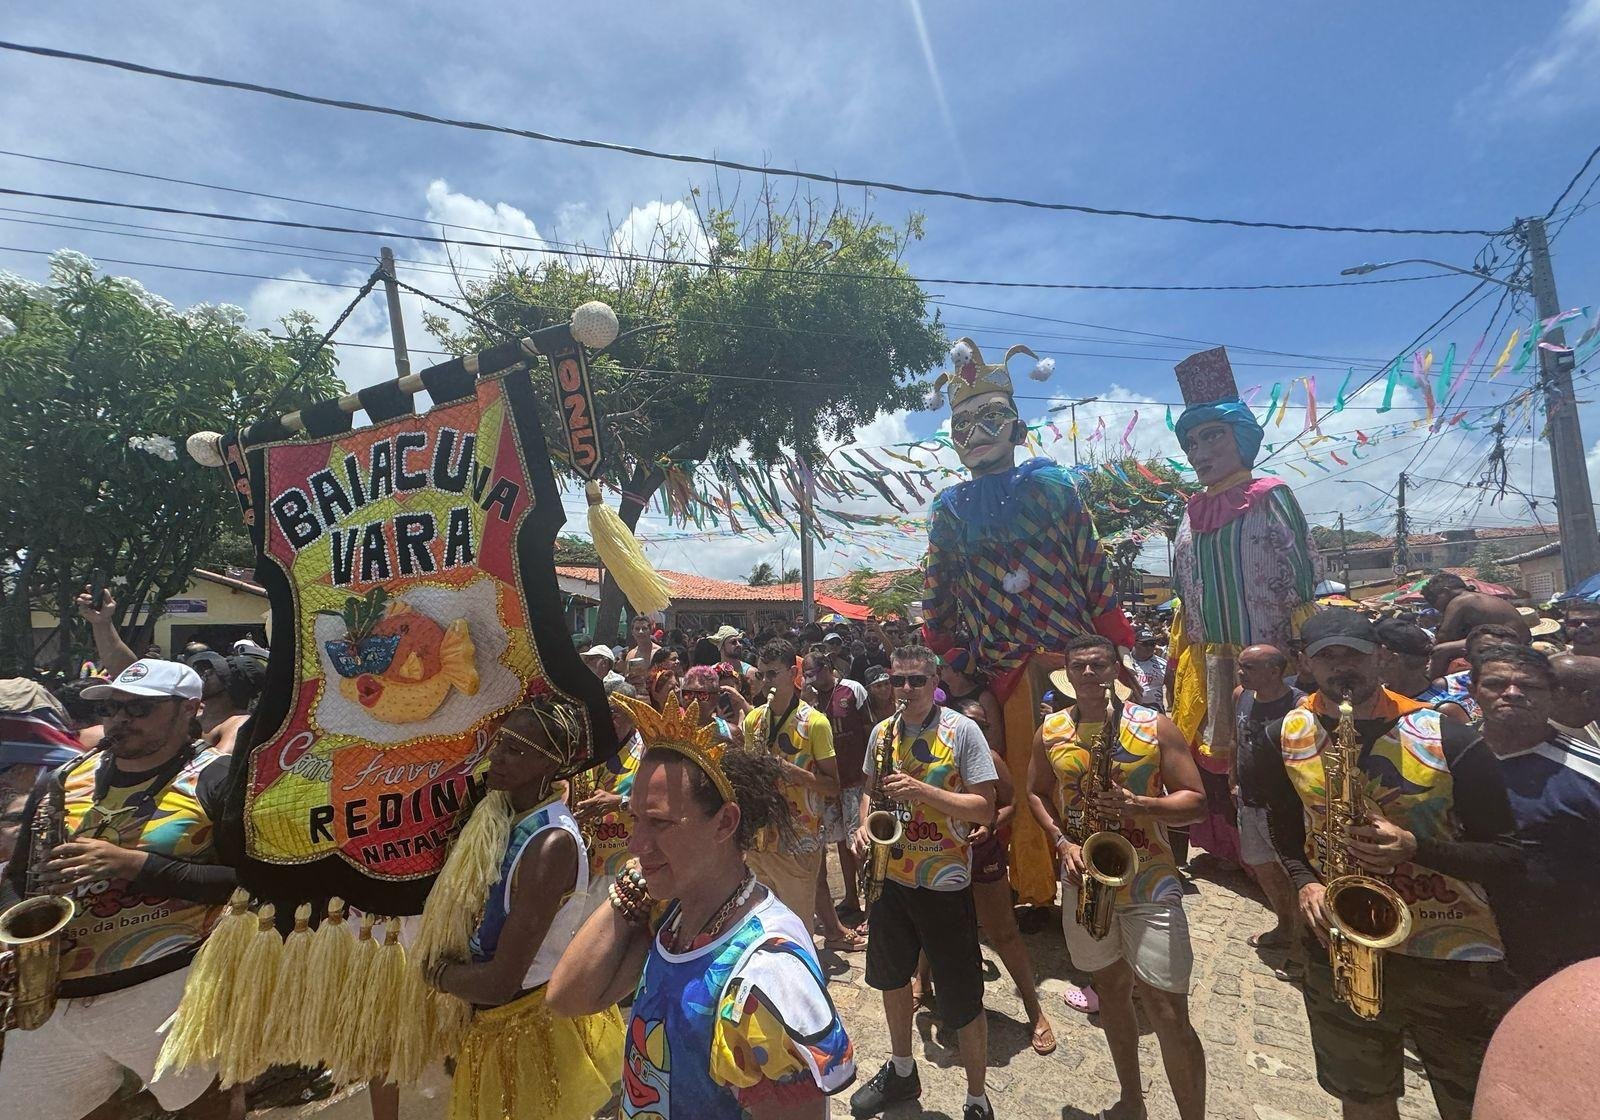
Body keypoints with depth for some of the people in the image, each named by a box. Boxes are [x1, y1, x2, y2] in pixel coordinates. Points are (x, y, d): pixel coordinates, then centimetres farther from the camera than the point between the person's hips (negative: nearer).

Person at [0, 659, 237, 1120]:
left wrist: (135, 864, -19)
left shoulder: (217, 779, -7)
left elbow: (245, 881, -14)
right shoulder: (62, 783, 9)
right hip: (53, 995, 6)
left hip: (168, 986, -5)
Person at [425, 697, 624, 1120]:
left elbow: (500, 983, -27)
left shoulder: (551, 843, -31)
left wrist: (436, 971, -12)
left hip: (533, 1027, -8)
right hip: (499, 1022, 8)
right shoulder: (511, 816, -4)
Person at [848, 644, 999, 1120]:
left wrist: (922, 790, -28)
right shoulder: (882, 732, 1)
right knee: (891, 978, 22)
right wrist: (865, 825, -6)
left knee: (962, 1004, 6)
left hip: (945, 885, -5)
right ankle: (901, 1071, 46)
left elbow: (985, 809, -17)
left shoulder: (963, 731, -14)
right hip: (890, 877, 5)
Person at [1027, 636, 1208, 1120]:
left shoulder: (1155, 726, -8)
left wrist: (1140, 805, -25)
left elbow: (1195, 800, -6)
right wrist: (1064, 843, -5)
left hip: (1149, 880, -3)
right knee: (1111, 988, 19)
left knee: (1168, 1014, -3)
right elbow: (1036, 793, 11)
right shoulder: (1050, 731, 1)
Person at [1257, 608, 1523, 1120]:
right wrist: (1305, 884, -8)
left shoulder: (1448, 739, -13)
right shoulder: (1287, 738, -4)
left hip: (1450, 960, -2)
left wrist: (1415, 847, -26)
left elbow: (1507, 860, -9)